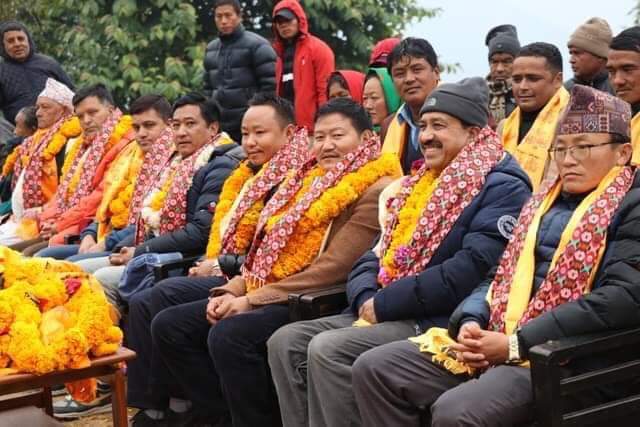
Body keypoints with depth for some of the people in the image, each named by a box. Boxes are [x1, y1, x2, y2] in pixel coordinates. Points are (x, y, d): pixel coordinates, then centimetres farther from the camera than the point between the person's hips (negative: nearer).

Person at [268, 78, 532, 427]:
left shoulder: (502, 187, -8)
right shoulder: (422, 182, 20)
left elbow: (471, 270, -21)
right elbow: (378, 251, 18)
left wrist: (383, 304, -15)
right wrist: (365, 298, -5)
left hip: (438, 321, -9)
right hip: (380, 312, 9)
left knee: (327, 349, -26)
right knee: (286, 342, -5)